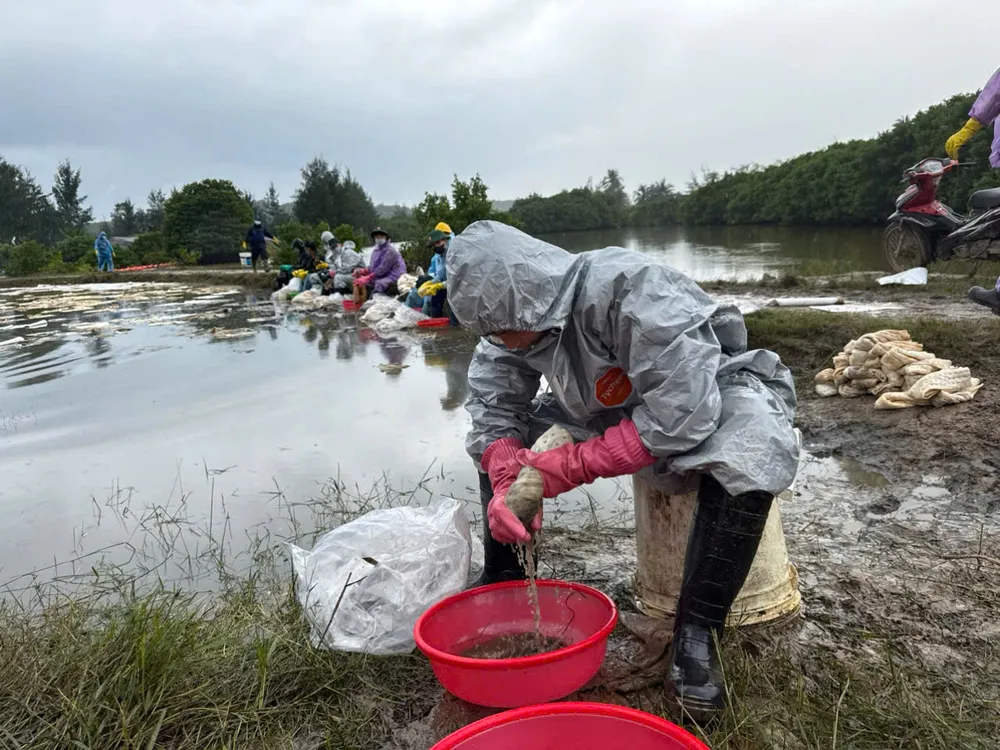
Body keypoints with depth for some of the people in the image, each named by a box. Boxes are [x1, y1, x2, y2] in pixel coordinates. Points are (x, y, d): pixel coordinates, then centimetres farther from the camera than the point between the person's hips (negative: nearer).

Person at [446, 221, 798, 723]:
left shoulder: (629, 289, -36)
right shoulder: (518, 313, -14)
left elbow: (682, 413, -37)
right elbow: (493, 409, -11)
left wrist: (575, 465, -34)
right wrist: (505, 482, -29)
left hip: (710, 395, -5)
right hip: (616, 412, 6)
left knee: (748, 453, -38)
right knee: (501, 445, -6)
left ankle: (696, 636, -22)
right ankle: (502, 584, 8)